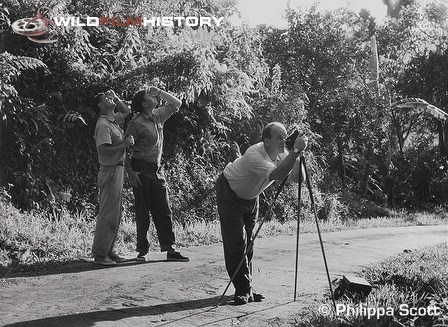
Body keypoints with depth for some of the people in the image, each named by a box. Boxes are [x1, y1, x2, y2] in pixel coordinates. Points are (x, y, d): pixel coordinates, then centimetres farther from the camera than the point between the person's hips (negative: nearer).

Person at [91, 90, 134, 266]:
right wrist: (124, 144, -18)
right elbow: (103, 150, -23)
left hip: (117, 171, 10)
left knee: (115, 215, 13)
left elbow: (127, 112, 32)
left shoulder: (113, 120, 14)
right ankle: (99, 254, -1)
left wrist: (117, 99, 17)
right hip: (110, 171, -10)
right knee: (108, 214, -7)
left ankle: (108, 251, 19)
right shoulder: (103, 125, -14)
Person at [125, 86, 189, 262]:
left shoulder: (158, 116, 10)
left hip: (157, 170, 7)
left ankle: (169, 249, 4)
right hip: (141, 171, -6)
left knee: (163, 210, 3)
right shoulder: (136, 123, -10)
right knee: (142, 212, 0)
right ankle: (142, 250, 8)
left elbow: (176, 104, 19)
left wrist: (159, 92, 6)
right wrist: (130, 172, -18)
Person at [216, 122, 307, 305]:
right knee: (236, 243, -10)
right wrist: (295, 151, -55)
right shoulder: (254, 156, -37)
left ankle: (246, 289, 14)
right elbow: (277, 175, -51)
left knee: (248, 243, 6)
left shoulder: (282, 155, -13)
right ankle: (243, 291, -5)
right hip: (230, 192, -7)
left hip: (250, 197, 7)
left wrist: (298, 154, -22)